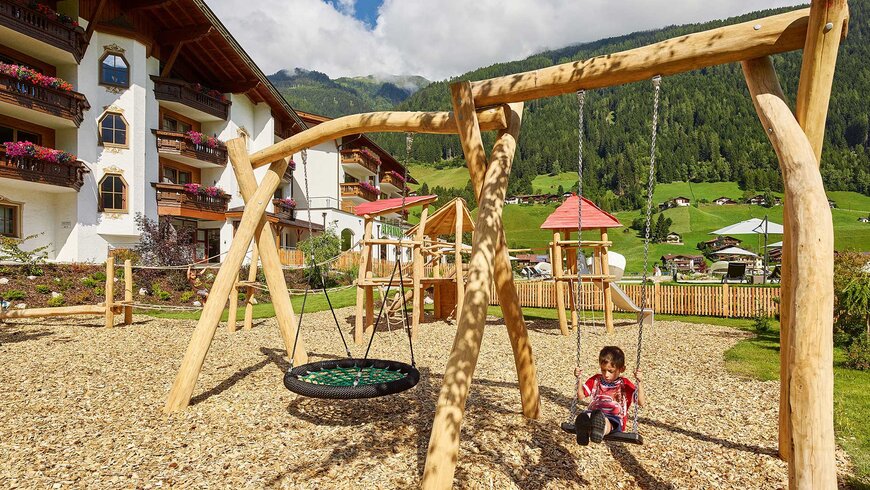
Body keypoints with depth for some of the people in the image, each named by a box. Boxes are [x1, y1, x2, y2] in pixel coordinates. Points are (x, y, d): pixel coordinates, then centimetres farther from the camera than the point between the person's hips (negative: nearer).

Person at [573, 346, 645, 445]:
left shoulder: (625, 384, 13)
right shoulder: (596, 380, 23)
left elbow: (641, 403, 2)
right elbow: (581, 396, 24)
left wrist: (640, 382, -11)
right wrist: (579, 379, 9)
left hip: (614, 419, -2)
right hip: (593, 413, 3)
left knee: (606, 422, -43)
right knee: (583, 417, -38)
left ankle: (601, 431, -77)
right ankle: (583, 431, -70)